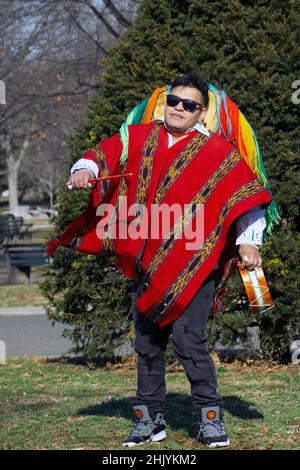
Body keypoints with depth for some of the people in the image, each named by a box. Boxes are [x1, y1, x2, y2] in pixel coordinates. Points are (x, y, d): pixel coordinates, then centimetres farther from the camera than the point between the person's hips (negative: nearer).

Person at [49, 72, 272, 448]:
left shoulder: (217, 152, 0)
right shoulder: (140, 139, 12)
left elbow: (246, 194, -3)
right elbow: (105, 153, 16)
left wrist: (247, 241, -13)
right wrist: (85, 170, -6)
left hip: (193, 265, -5)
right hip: (146, 267, 5)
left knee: (188, 337, -15)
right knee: (147, 343, 10)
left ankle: (210, 418, -4)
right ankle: (150, 419, 21)